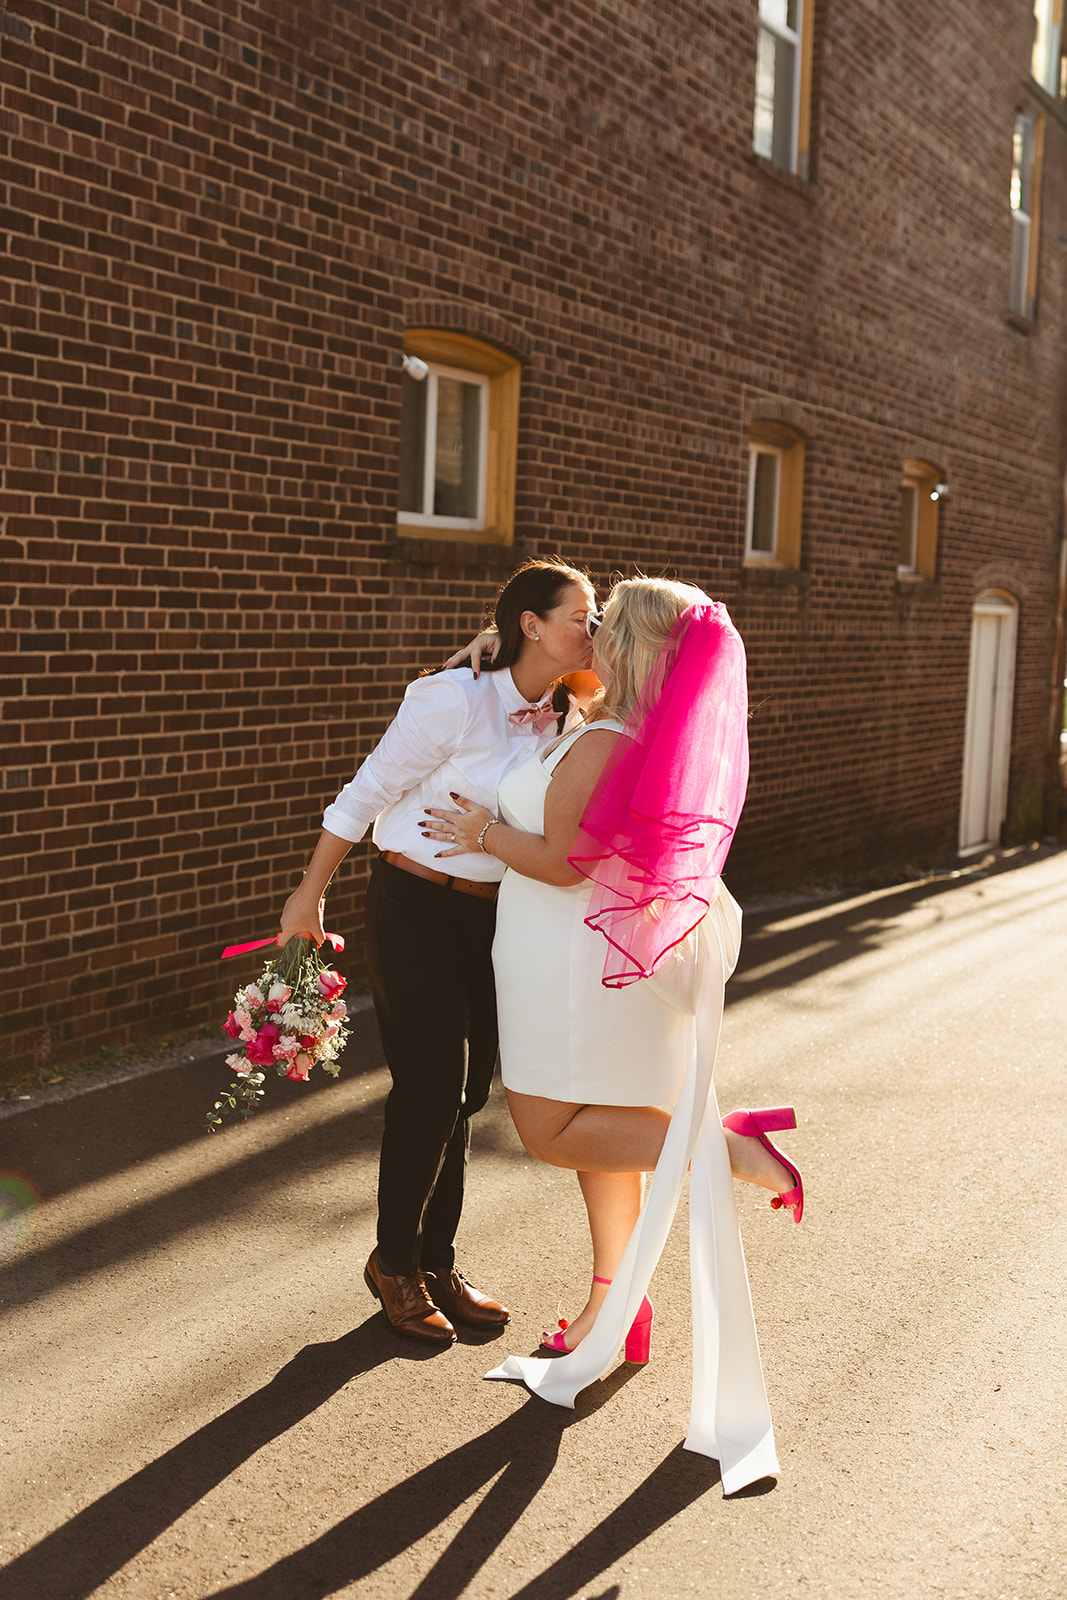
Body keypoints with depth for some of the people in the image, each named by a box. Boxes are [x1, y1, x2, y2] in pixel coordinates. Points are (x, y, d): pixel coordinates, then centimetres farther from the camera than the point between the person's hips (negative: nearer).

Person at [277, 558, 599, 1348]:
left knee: (465, 1095, 12)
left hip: (495, 915, 7)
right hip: (418, 907, -6)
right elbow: (367, 793, -11)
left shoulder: (567, 720, 2)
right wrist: (310, 896, -6)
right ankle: (394, 1263, 20)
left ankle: (437, 1263, 28)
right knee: (430, 1090, -1)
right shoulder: (455, 699, -19)